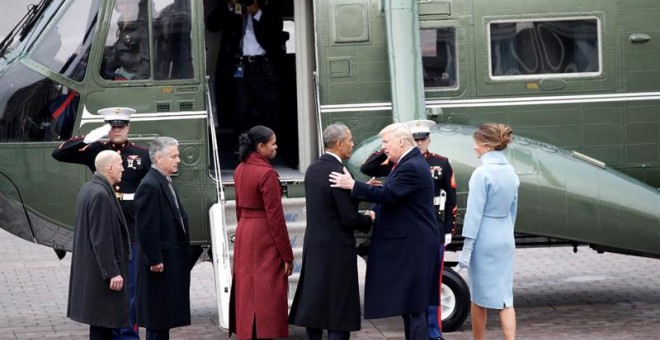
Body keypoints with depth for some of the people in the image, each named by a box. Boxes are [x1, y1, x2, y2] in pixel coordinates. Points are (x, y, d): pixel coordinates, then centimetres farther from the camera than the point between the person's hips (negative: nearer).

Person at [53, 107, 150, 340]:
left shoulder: (141, 154, 0)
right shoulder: (95, 151, 2)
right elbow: (58, 154, -6)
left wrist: (134, 199, -12)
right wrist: (87, 138, -15)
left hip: (132, 229, -2)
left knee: (130, 285, 2)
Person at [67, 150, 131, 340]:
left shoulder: (89, 189, 10)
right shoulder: (100, 195, -21)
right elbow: (101, 238, -23)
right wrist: (112, 272, -21)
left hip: (91, 270, 10)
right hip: (100, 273, -10)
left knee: (102, 322, 15)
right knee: (102, 323, -5)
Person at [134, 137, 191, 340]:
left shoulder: (165, 182, 13)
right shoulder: (150, 186, -18)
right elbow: (146, 228, -21)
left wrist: (182, 253, 15)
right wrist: (154, 260, -21)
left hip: (171, 259, 10)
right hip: (160, 262, -10)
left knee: (165, 313, 15)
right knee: (158, 316, -4)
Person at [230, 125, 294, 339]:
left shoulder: (240, 170, 7)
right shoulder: (267, 174, -17)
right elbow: (275, 217, -17)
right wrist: (287, 255, -12)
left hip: (244, 235, 8)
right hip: (264, 238, -8)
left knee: (247, 290, 14)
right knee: (265, 293, -3)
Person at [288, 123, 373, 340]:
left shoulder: (313, 169, 7)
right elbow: (349, 218, -19)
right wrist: (369, 220, 0)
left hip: (314, 247, 8)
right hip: (337, 249, -8)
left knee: (315, 303, 14)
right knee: (339, 309, -2)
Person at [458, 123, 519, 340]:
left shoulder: (482, 173, -16)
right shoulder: (511, 172, 6)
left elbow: (475, 212, -16)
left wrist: (467, 249, -14)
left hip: (484, 240, -6)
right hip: (506, 239, 6)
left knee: (479, 297, 9)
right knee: (505, 296, 6)